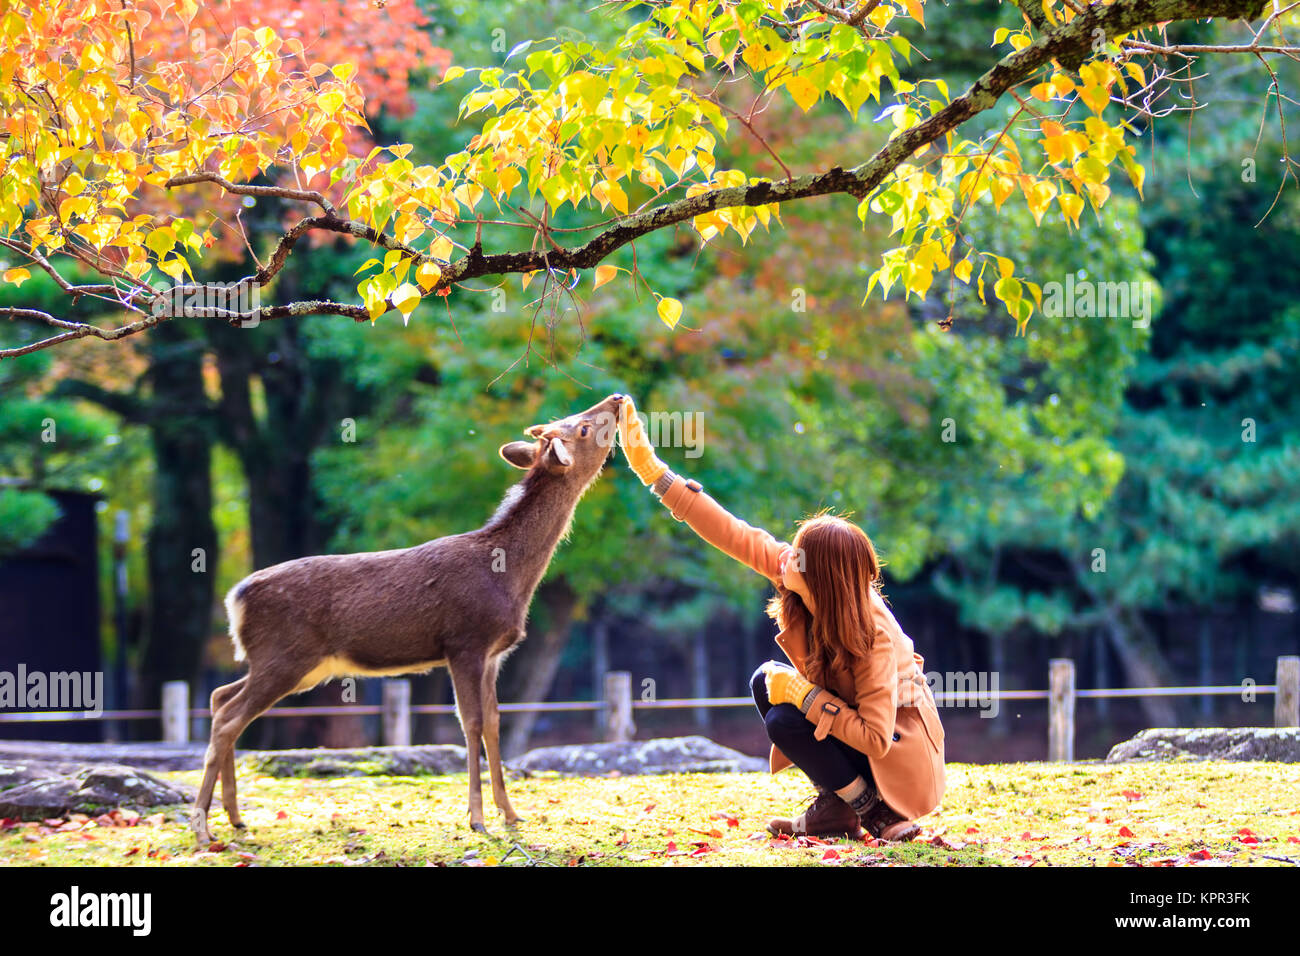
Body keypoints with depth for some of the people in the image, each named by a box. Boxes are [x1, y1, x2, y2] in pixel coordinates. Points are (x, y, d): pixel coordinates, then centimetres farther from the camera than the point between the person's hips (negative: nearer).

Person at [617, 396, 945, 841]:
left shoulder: (874, 638, -34)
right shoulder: (796, 575, -16)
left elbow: (875, 738, -34)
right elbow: (736, 537, -15)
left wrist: (803, 693, -31)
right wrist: (652, 470, -17)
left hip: (899, 749, -8)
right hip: (849, 713, 8)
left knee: (785, 721, -21)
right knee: (767, 680, 0)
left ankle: (877, 811, -5)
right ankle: (837, 806, 6)